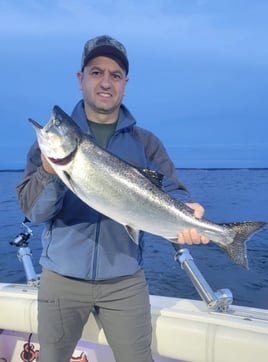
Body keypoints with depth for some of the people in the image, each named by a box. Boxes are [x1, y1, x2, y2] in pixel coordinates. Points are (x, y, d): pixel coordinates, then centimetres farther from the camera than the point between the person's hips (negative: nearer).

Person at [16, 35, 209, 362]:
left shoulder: (145, 143, 3)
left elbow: (170, 192, -3)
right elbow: (32, 211, -8)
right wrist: (48, 172, -28)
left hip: (125, 280, 0)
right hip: (61, 277, 1)